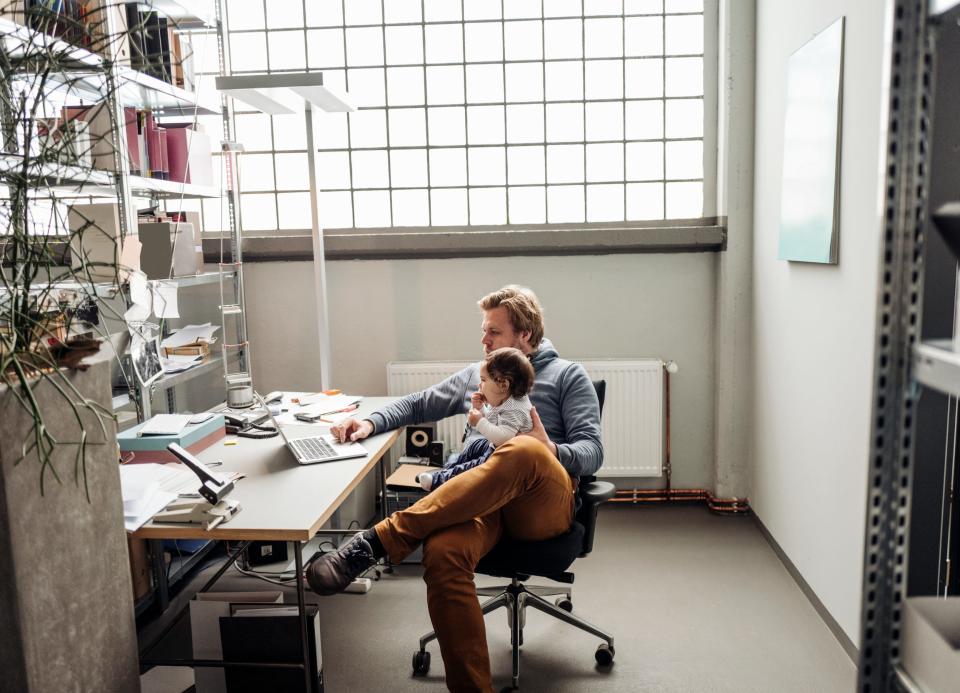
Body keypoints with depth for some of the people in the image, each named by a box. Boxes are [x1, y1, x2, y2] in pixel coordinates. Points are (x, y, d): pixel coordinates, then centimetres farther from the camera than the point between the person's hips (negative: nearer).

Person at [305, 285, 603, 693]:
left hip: (545, 503, -3)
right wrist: (371, 423, 12)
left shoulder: (567, 376, 17)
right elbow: (419, 405, 32)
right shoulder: (475, 376, 30)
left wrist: (552, 452, -16)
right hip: (483, 499, 3)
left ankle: (379, 540, -41)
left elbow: (592, 451, 7)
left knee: (522, 451, -41)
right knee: (442, 552, -35)